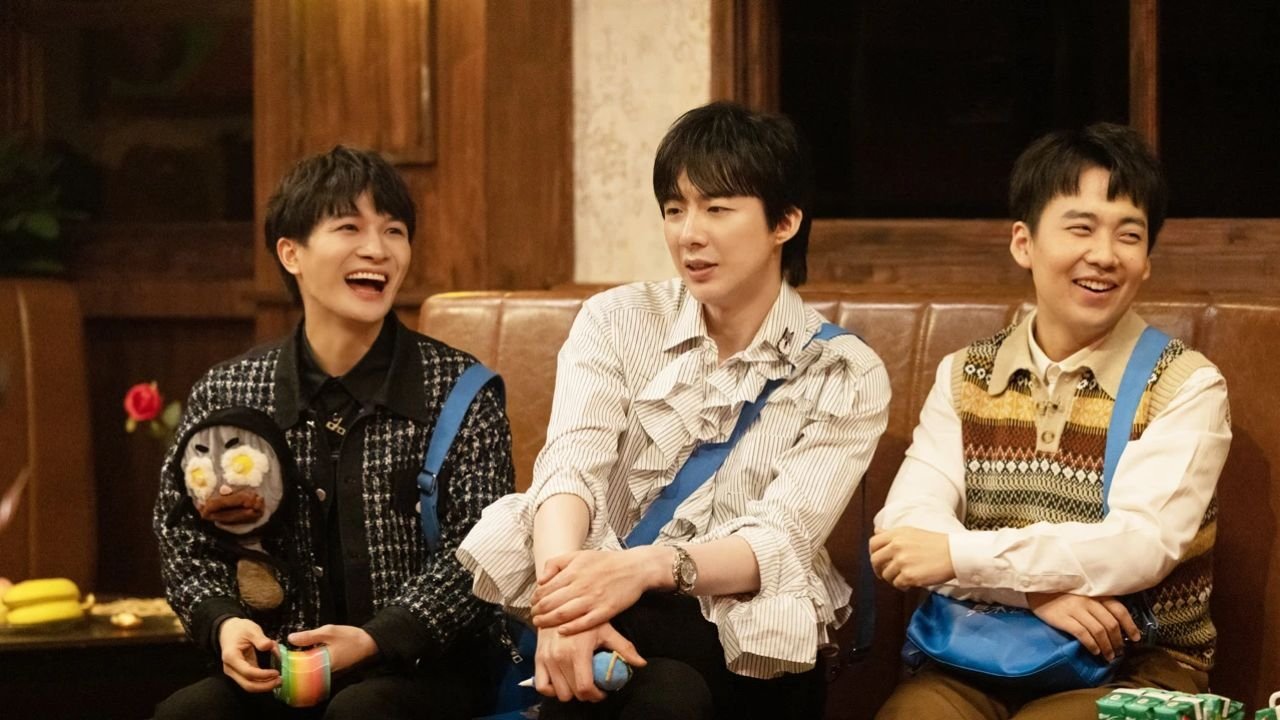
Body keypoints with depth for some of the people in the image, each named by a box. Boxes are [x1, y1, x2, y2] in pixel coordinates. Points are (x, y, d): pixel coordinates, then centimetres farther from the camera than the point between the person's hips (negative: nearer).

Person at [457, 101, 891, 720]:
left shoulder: (848, 378, 0)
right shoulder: (615, 321, 5)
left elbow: (782, 541, -14)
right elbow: (572, 465, -13)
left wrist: (646, 567, -35)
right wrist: (563, 599, -35)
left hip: (749, 649, -1)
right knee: (573, 658, -36)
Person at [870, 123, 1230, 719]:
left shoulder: (1187, 386, -2)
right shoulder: (963, 376, 9)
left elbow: (1142, 545, -15)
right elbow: (904, 523, -3)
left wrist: (958, 554, -19)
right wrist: (1035, 590, -20)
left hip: (1134, 669, -3)